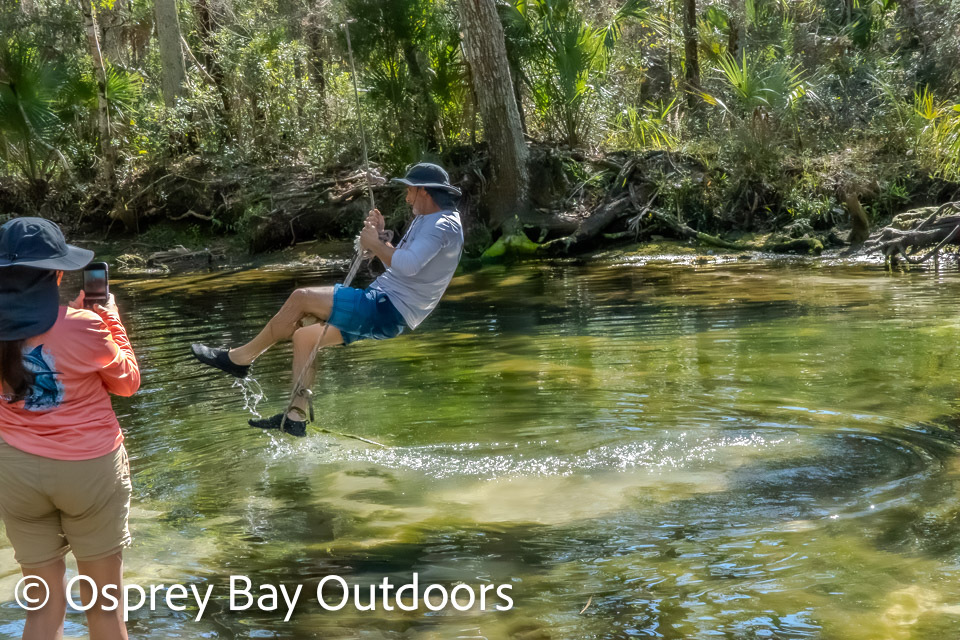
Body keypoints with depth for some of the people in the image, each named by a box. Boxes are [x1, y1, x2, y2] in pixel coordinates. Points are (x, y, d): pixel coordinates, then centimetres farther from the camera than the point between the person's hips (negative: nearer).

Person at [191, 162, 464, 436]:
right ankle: (296, 417, 12)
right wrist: (379, 236, 7)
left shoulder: (443, 225, -15)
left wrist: (374, 243, -16)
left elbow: (407, 265, -31)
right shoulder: (425, 221, 20)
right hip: (385, 307, 11)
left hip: (387, 310, -11)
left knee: (301, 298, -13)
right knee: (304, 336, 9)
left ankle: (240, 358, 0)